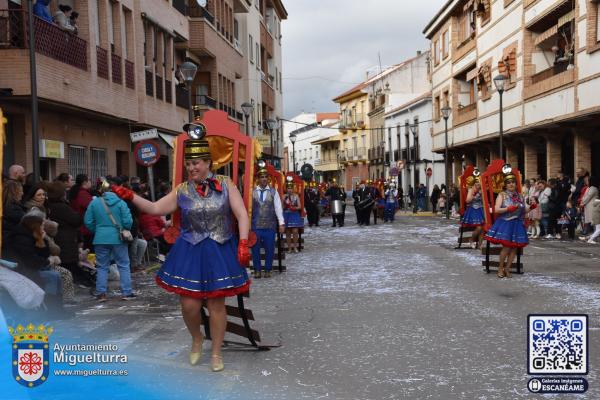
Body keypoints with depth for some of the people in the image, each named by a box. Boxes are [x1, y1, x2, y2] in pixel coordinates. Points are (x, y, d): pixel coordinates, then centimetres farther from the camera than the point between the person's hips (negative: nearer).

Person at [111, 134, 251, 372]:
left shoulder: (225, 185, -2)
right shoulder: (182, 191, 3)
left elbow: (242, 214, -5)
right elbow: (155, 209, 1)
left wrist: (243, 244, -16)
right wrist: (130, 197, -13)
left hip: (219, 252, -1)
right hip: (190, 252, 2)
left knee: (216, 304, 4)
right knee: (189, 304, -1)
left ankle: (216, 353, 21)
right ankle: (196, 339, 32)